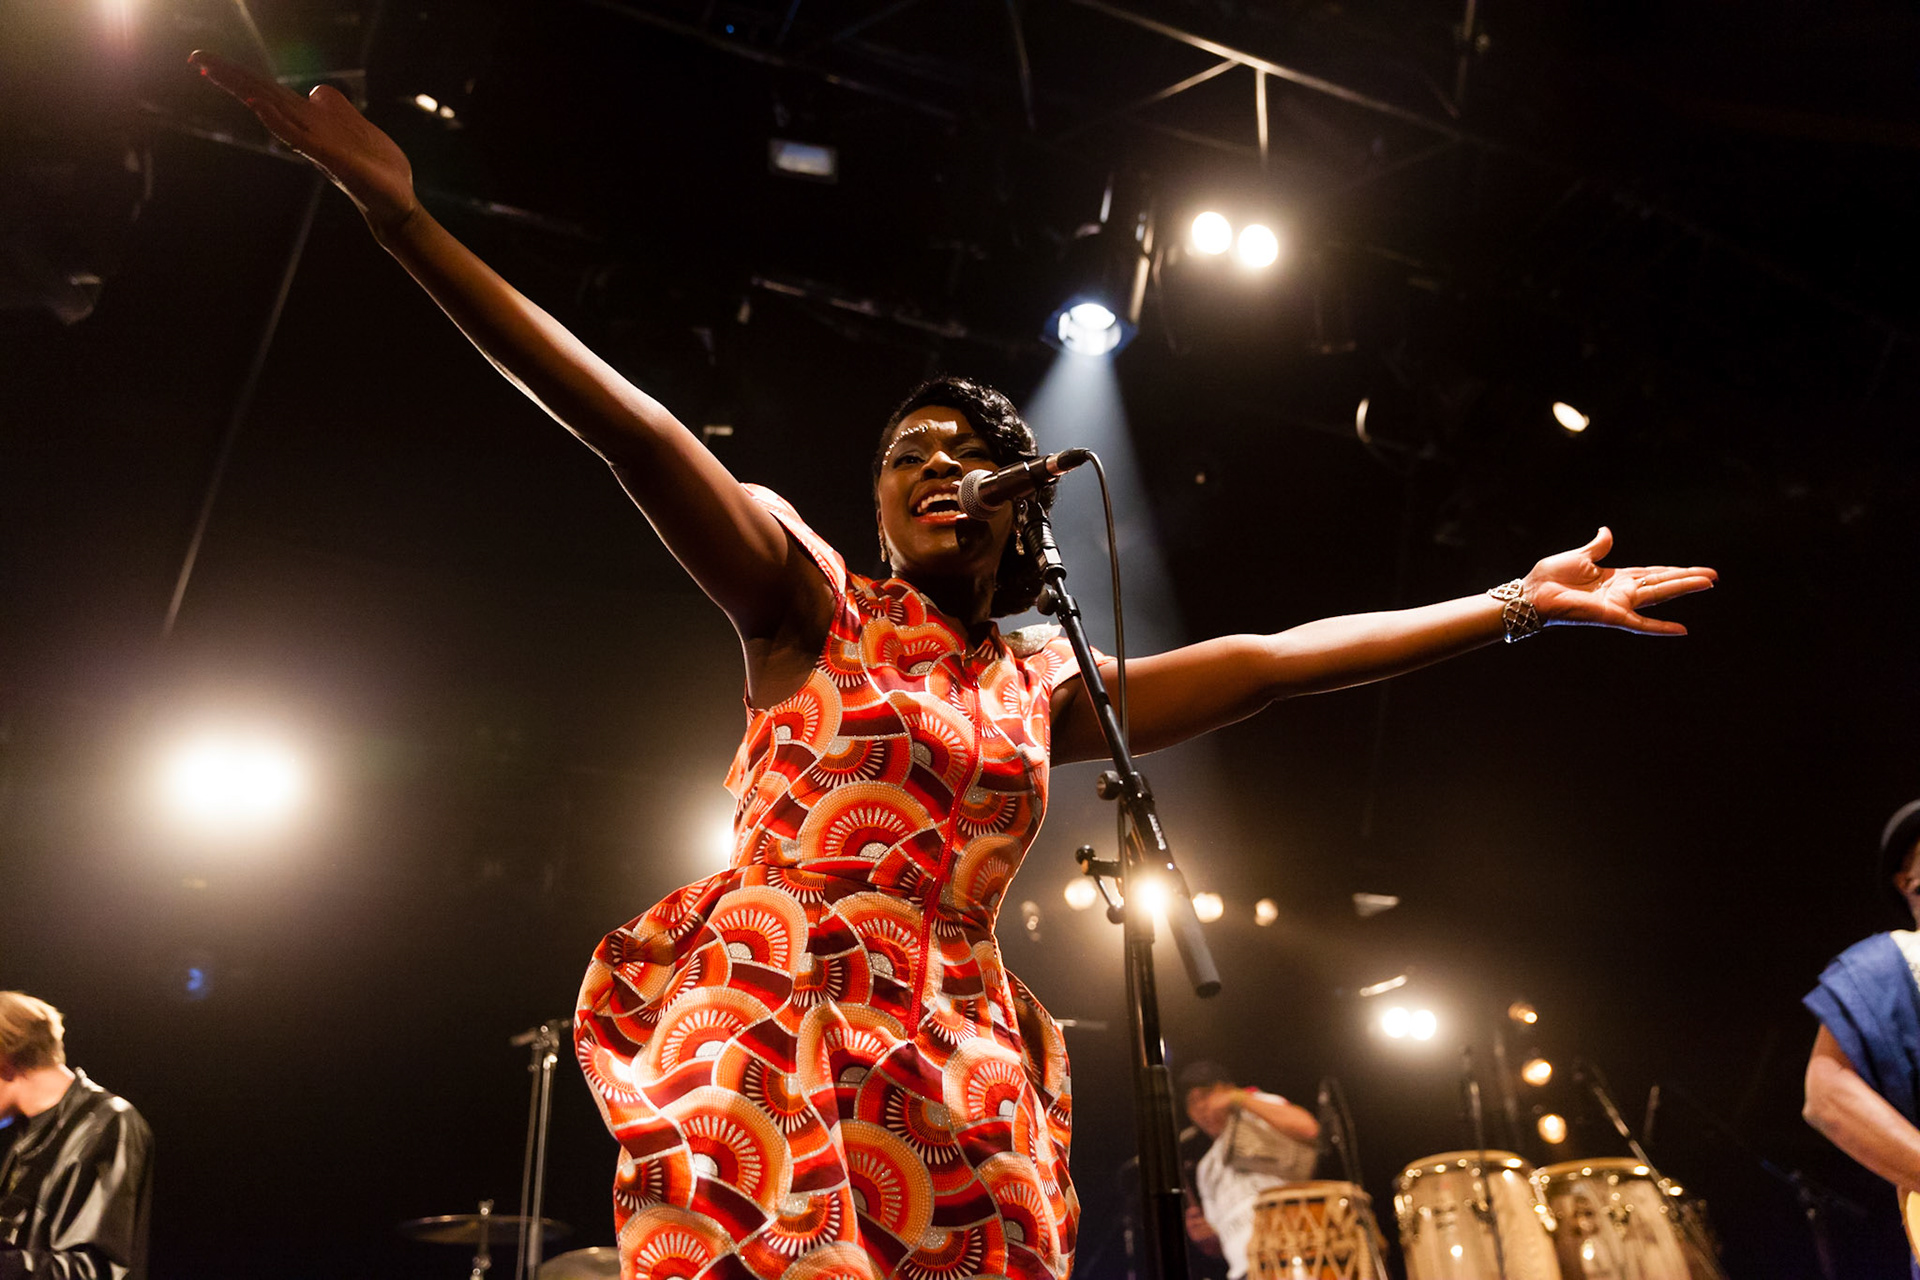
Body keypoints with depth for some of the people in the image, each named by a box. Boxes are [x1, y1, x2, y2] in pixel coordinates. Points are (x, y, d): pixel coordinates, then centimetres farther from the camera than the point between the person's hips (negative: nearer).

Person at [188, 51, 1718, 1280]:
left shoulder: (1045, 685, 19)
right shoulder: (808, 608, 9)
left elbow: (1270, 660, 19)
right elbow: (635, 433, -1)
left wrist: (1518, 602, 21)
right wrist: (403, 218, -8)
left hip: (951, 1066, 4)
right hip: (774, 1024, -4)